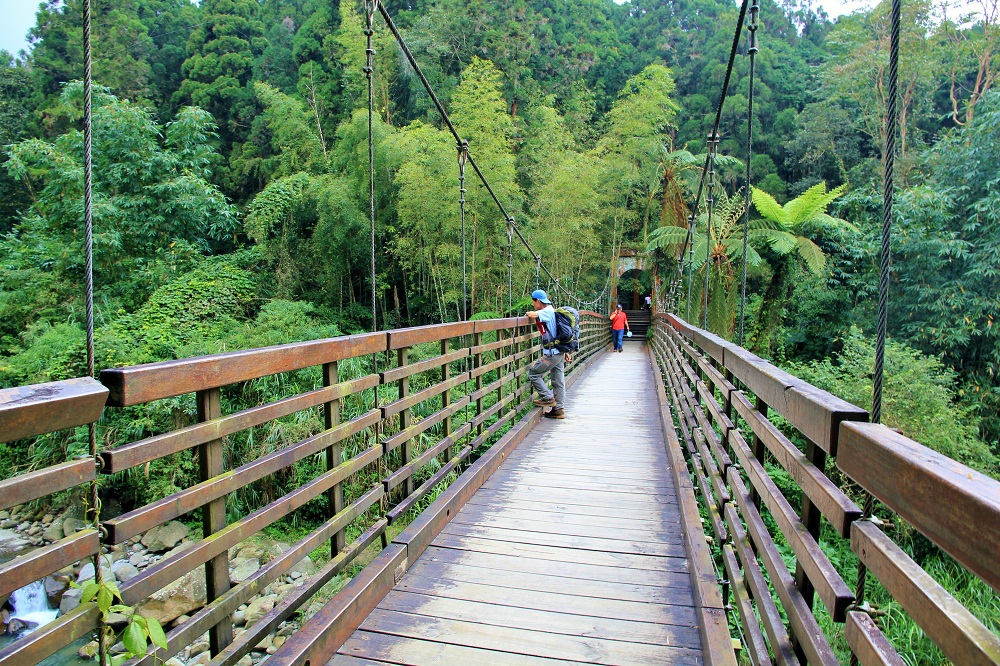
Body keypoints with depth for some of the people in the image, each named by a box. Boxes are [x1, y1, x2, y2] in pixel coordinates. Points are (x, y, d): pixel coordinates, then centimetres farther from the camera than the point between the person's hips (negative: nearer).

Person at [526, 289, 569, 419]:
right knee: (558, 381, 12)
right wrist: (565, 352, 22)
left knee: (533, 373, 0)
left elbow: (532, 314, -32)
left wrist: (528, 313, -6)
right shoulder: (552, 311, 17)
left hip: (552, 353, -10)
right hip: (559, 352, 10)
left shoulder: (547, 311, -13)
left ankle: (548, 398, 5)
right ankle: (559, 409, 18)